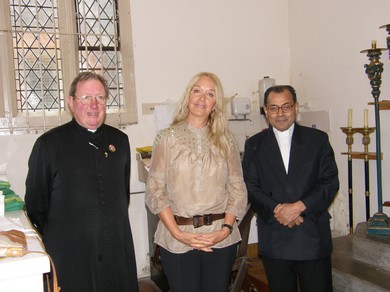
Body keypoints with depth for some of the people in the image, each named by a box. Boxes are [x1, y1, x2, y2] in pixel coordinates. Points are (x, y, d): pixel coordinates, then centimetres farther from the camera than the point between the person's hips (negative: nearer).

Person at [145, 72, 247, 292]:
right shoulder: (167, 137, 0)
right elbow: (155, 190, -3)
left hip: (220, 238, 2)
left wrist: (226, 228, -8)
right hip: (177, 239, -1)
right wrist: (177, 233, -11)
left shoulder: (225, 140, 5)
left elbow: (238, 188, 5)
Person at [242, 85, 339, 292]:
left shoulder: (318, 139, 4)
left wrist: (299, 207, -15)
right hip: (273, 241, 1)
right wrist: (277, 211, -15)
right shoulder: (254, 145, 6)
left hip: (313, 237, 0)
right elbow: (251, 188, 0)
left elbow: (330, 183, -3)